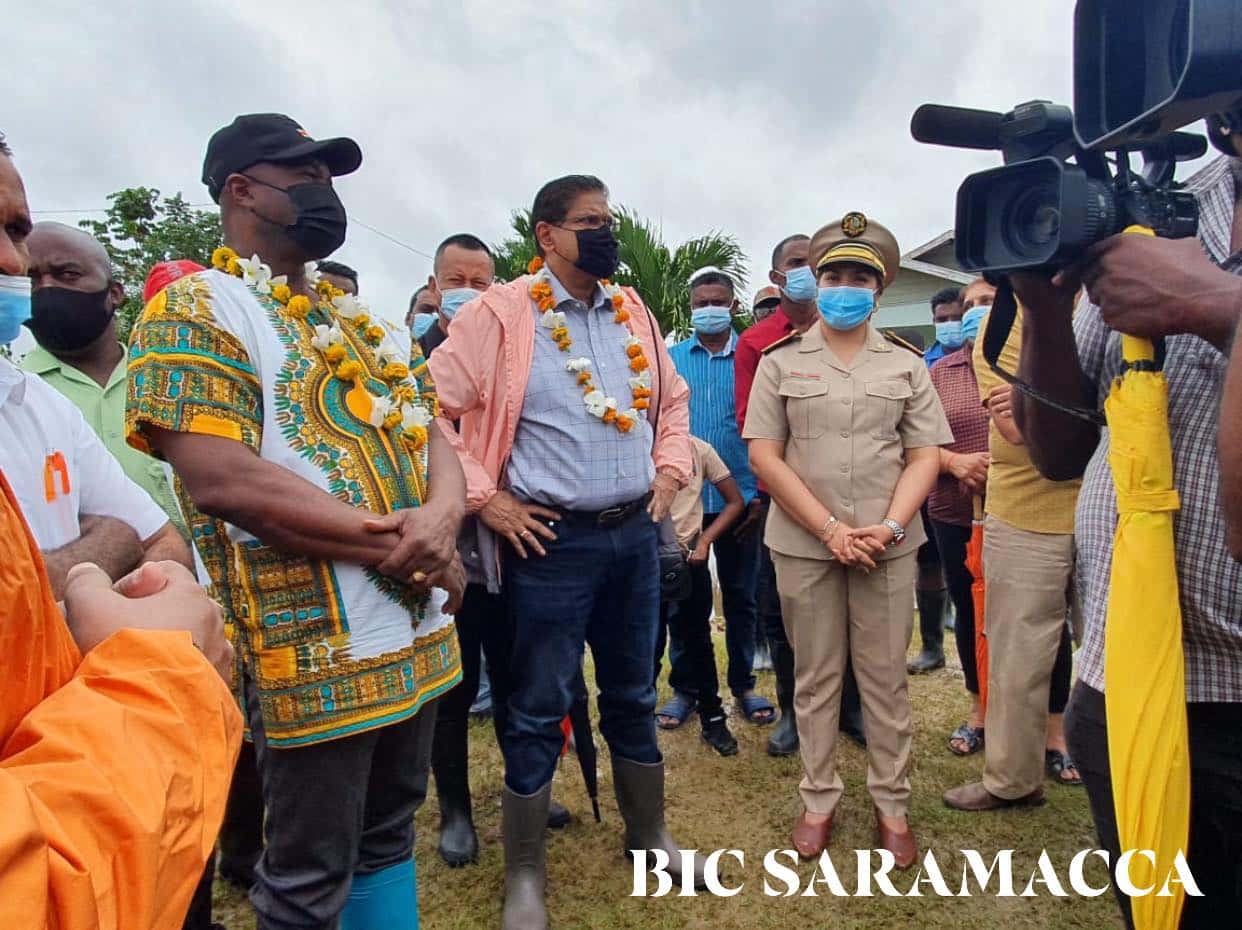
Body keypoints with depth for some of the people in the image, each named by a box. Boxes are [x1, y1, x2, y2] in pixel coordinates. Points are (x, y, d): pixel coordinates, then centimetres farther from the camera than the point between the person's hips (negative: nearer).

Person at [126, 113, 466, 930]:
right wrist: (391, 545, -19)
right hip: (316, 649, -7)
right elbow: (217, 476, -21)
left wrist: (440, 517, -13)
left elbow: (433, 435, 10)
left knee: (390, 840, 22)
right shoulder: (198, 308, -9)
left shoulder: (355, 315, 15)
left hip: (418, 633, 8)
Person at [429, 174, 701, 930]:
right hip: (554, 540, -5)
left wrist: (669, 472, 9)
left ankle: (650, 834, 40)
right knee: (540, 710, 5)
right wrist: (484, 499, -12)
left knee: (634, 695, 19)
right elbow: (434, 409, -10)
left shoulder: (633, 313, 11)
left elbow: (672, 400, 22)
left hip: (636, 533, 6)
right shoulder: (500, 314, -8)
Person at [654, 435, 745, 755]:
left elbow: (735, 502, 5)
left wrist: (704, 541, -4)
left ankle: (713, 719, 24)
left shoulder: (699, 449, -1)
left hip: (691, 557, 1)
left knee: (698, 640, 10)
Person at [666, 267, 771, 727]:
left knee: (740, 596, 12)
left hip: (740, 497, 0)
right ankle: (686, 686, 24)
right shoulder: (668, 359, 4)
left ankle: (743, 683, 28)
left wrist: (761, 494, -7)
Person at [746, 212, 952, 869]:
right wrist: (829, 528, -11)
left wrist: (890, 526, -12)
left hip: (886, 545, 1)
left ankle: (892, 806, 23)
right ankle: (818, 802, 23)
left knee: (885, 678, 8)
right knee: (815, 678, 9)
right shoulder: (780, 363, 4)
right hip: (803, 545, 0)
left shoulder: (907, 366, 9)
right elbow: (764, 455, -3)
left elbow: (925, 455, 4)